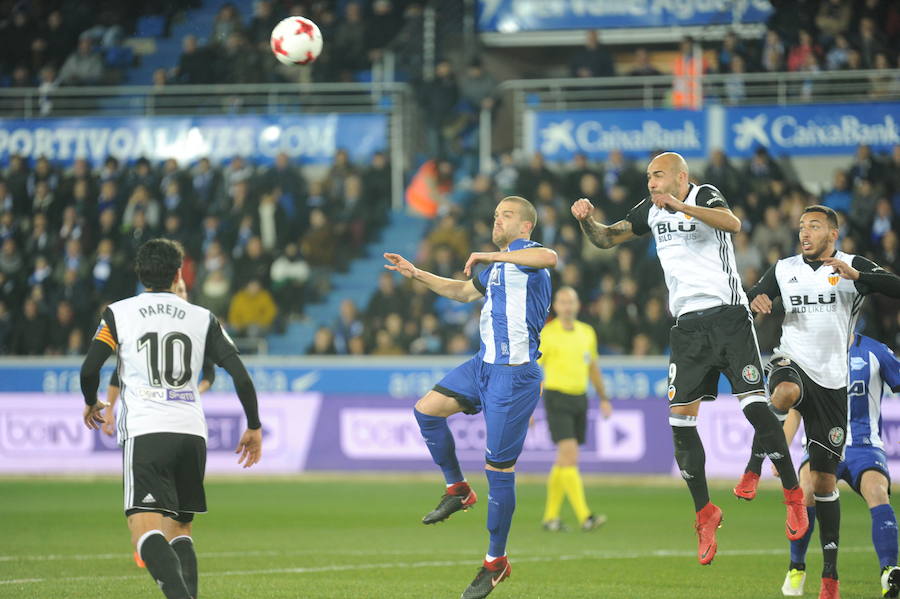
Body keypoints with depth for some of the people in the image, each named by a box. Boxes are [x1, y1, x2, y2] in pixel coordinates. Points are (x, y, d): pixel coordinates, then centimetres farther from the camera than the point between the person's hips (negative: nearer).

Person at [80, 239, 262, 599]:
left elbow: (89, 369, -1)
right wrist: (254, 427, 16)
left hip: (144, 433, -3)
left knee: (145, 530, -13)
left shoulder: (118, 314, 7)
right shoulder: (203, 319, 12)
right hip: (192, 433, 3)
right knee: (180, 529, 15)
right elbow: (240, 374, 5)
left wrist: (91, 403, 21)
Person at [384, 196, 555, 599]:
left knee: (499, 468, -4)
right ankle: (457, 490, 17)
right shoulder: (498, 265, 19)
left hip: (514, 373, -9)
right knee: (426, 409, 1)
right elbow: (465, 291, 38)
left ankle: (496, 562, 6)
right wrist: (416, 274, 33)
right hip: (484, 365, 9)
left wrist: (489, 256, -28)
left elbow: (549, 258, -34)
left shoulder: (526, 252, -8)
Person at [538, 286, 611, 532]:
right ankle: (585, 516, -24)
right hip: (557, 399, -6)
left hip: (579, 400, 6)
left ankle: (550, 516, 19)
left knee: (563, 462, 10)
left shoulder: (587, 332, 10)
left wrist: (603, 398, 18)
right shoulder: (546, 334, -7)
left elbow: (593, 367, 22)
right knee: (570, 457, -16)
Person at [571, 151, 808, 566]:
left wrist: (682, 206, -37)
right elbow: (606, 239, 19)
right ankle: (704, 513, 9)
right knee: (680, 418, -2)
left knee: (754, 406, -13)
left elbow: (733, 224, -26)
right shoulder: (650, 211, 14)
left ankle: (793, 496, 1)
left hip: (728, 317, -6)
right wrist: (586, 220, -2)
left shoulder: (703, 196, -5)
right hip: (687, 325, 6)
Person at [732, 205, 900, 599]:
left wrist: (855, 275, -30)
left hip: (831, 379, -1)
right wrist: (754, 301, -7)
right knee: (785, 393, -41)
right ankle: (753, 469, -33)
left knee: (824, 478, 2)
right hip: (791, 361, 1)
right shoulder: (784, 269, 9)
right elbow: (752, 296, 17)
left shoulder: (855, 267, -1)